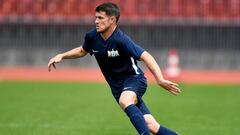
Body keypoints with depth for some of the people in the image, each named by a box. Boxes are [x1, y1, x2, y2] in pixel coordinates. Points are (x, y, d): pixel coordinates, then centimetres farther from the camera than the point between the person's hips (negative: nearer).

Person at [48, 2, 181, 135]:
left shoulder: (120, 40, -24)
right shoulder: (92, 37, -4)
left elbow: (146, 57, -30)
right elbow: (82, 51, 20)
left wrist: (160, 80, -41)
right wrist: (61, 56, 10)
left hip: (134, 79, -5)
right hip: (117, 87, 5)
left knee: (124, 101, -40)